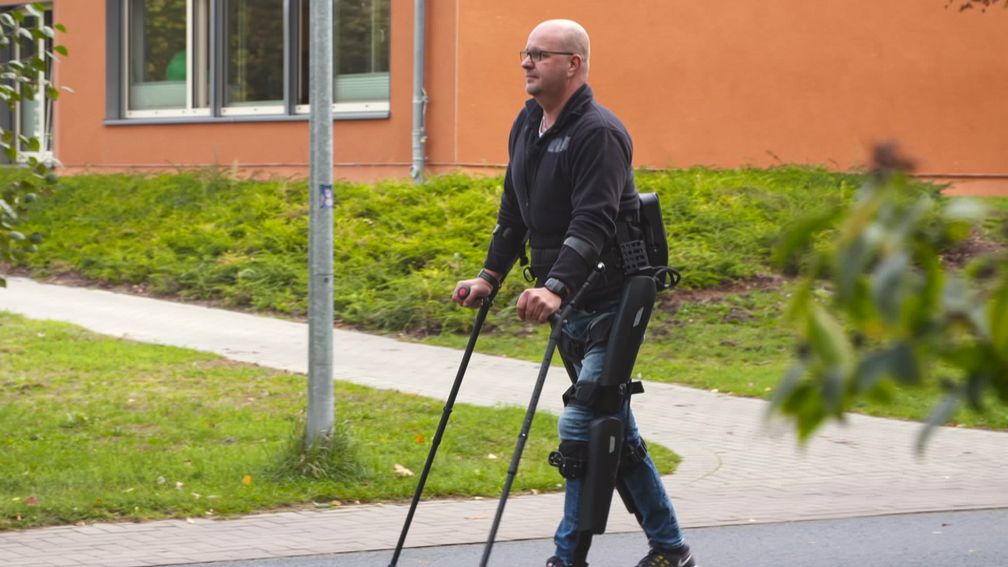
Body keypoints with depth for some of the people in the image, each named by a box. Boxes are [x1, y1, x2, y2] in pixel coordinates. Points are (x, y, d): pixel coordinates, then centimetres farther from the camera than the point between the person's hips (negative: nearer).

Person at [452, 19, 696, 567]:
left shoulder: (598, 132, -17)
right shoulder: (526, 125, 12)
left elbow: (593, 223, -27)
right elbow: (514, 213, 20)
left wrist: (556, 288, -38)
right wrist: (490, 275, 12)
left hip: (610, 304, -9)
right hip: (570, 305, 9)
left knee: (580, 430, -12)